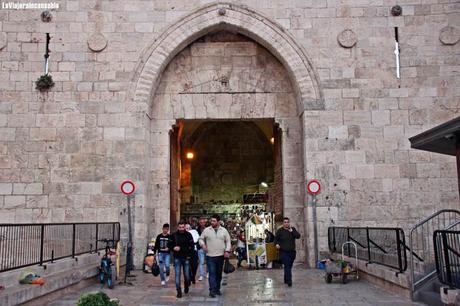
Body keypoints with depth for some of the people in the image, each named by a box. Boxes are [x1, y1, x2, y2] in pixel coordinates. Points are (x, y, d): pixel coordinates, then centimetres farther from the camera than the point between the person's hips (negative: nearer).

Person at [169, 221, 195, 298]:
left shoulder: (188, 235, 0)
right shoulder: (174, 235, 1)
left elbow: (192, 246, 2)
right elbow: (170, 245, 8)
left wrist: (189, 255, -8)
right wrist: (173, 248, -13)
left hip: (186, 258, 0)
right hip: (177, 258, 0)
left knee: (187, 275, 5)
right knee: (177, 274, -4)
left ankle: (186, 286, 34)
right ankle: (179, 291, 2)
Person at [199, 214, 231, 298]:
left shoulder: (224, 230, 5)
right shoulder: (206, 230, 1)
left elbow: (228, 241, 7)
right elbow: (201, 239, 10)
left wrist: (227, 250, -5)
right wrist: (203, 244, -10)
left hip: (221, 256, 2)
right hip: (210, 256, -2)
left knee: (219, 274, 11)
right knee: (212, 273, -9)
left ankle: (217, 289, 24)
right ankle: (212, 290, -9)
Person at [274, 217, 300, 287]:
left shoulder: (293, 229, 8)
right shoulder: (280, 231, 0)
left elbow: (298, 236, -5)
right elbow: (276, 239, 3)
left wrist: (291, 231, -14)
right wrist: (276, 244, -17)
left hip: (292, 252, 4)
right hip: (283, 252, -4)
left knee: (289, 266, 12)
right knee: (287, 266, -15)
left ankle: (286, 280, 27)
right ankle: (289, 281, -18)